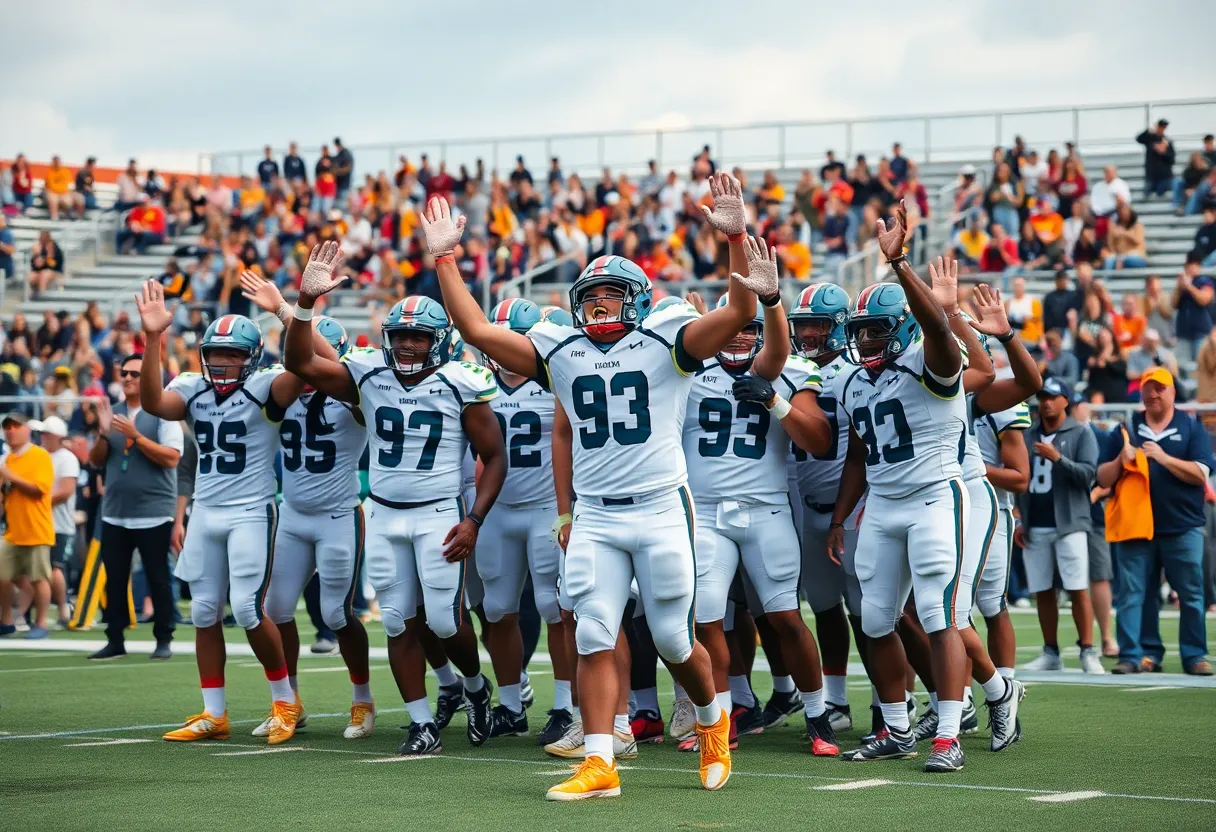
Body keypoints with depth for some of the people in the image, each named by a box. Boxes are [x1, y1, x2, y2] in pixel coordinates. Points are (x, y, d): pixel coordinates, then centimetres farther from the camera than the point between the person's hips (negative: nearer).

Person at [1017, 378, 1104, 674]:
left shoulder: (1081, 434, 3)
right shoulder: (1028, 436, 14)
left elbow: (1088, 473, -8)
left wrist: (1058, 458, -21)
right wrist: (1018, 520, 9)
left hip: (1068, 524, -4)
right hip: (1034, 528, 4)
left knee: (1078, 590, -8)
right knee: (1042, 592, 5)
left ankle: (1088, 652, -5)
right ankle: (1051, 654, 11)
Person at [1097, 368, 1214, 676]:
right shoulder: (1126, 430, 12)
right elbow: (1103, 479, 10)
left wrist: (1164, 458, -15)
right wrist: (1120, 461, -9)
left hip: (1183, 527, -2)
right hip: (1137, 526, 2)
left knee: (1191, 594, -1)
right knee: (1133, 593, -2)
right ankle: (1135, 655, 0)